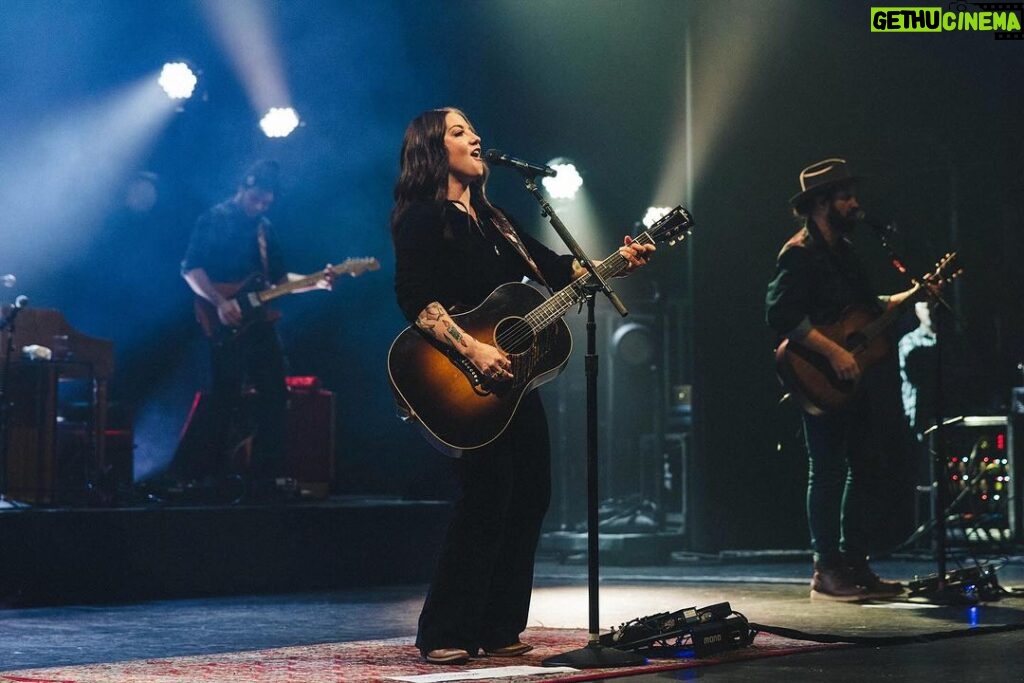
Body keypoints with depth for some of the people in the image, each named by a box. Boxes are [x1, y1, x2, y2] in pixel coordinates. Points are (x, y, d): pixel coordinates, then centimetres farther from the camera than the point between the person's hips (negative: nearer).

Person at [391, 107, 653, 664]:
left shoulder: (491, 219, 19)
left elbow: (552, 269, 18)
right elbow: (414, 299, -18)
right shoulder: (424, 218, -7)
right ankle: (444, 634, -5)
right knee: (488, 497, -14)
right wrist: (471, 349, -26)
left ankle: (497, 630, 15)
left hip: (511, 378, 9)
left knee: (529, 494, 6)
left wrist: (615, 262, 6)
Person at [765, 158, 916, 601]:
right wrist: (834, 352, -25)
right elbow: (781, 315, -22)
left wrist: (913, 294, 14)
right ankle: (827, 571, 3)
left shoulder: (843, 250, 17)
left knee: (867, 469, 11)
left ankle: (855, 566, 18)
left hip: (857, 380, 9)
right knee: (828, 472, -4)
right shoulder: (800, 254, -12)